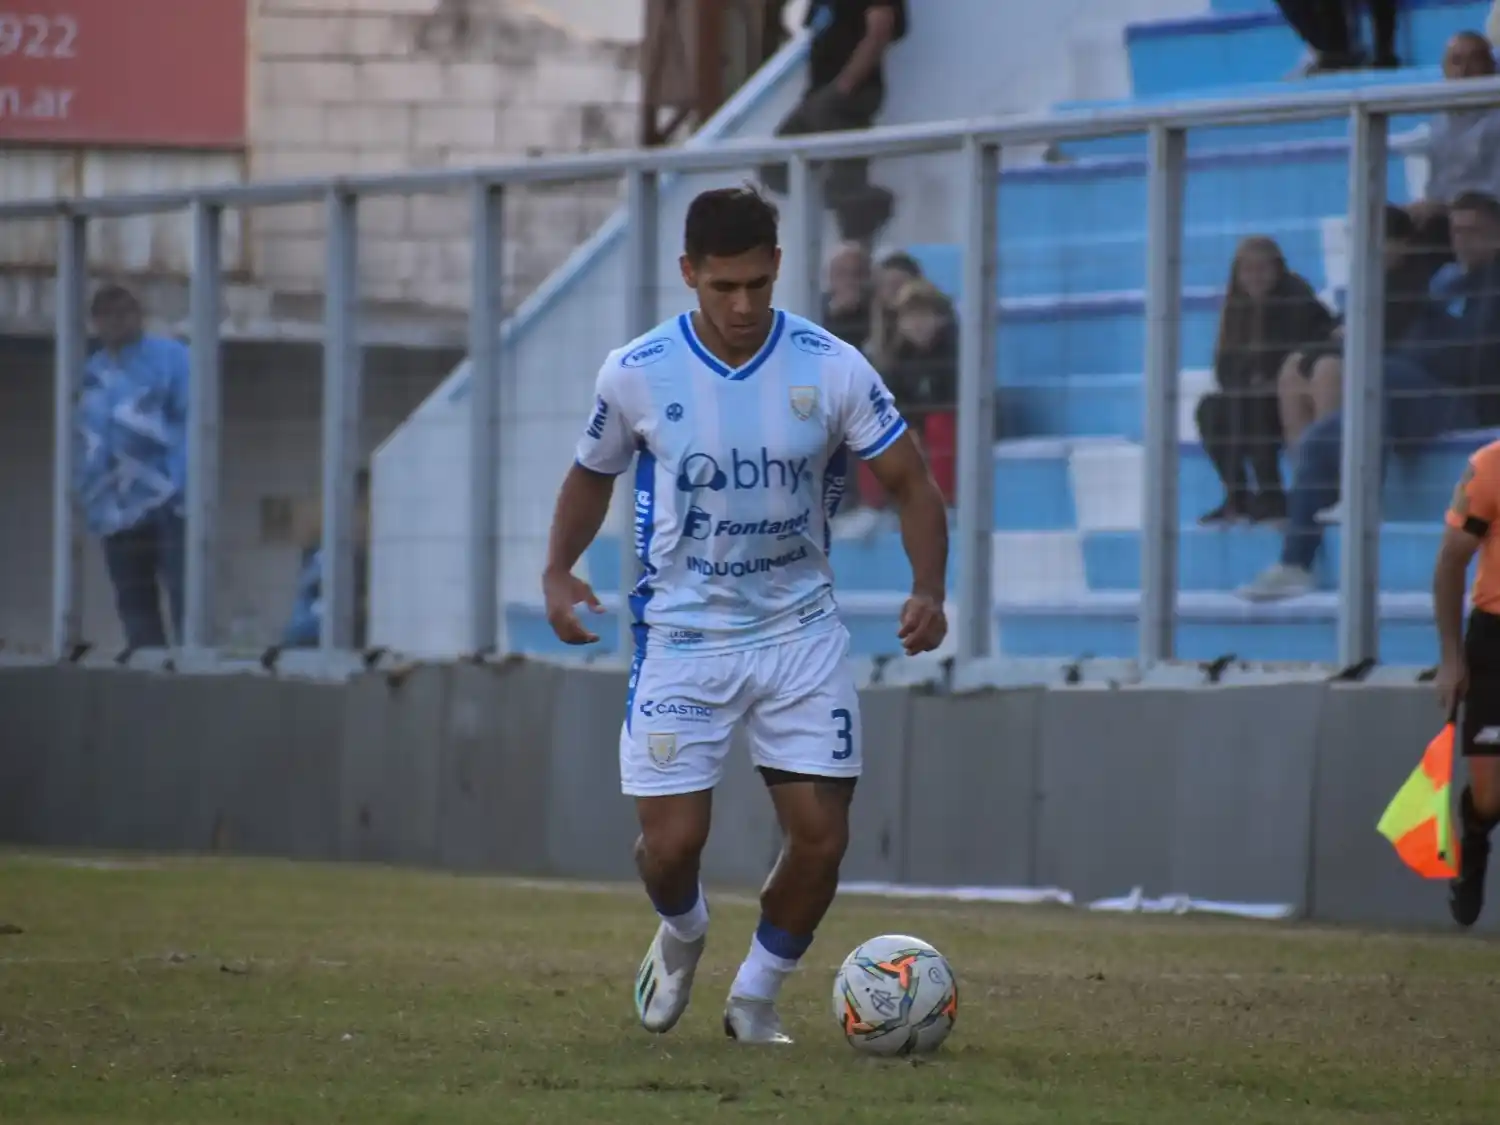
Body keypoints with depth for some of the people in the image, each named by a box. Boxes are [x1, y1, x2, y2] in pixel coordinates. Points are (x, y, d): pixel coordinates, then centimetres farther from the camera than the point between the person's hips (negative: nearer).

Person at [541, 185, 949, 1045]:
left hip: (802, 634, 1)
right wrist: (559, 571, -8)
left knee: (821, 836, -5)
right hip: (682, 641, -1)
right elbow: (593, 476, 10)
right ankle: (683, 935, 29)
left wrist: (929, 592, -19)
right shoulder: (637, 374, -7)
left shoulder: (833, 369, -9)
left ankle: (757, 999, 19)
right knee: (672, 841, -7)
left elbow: (911, 483, -3)